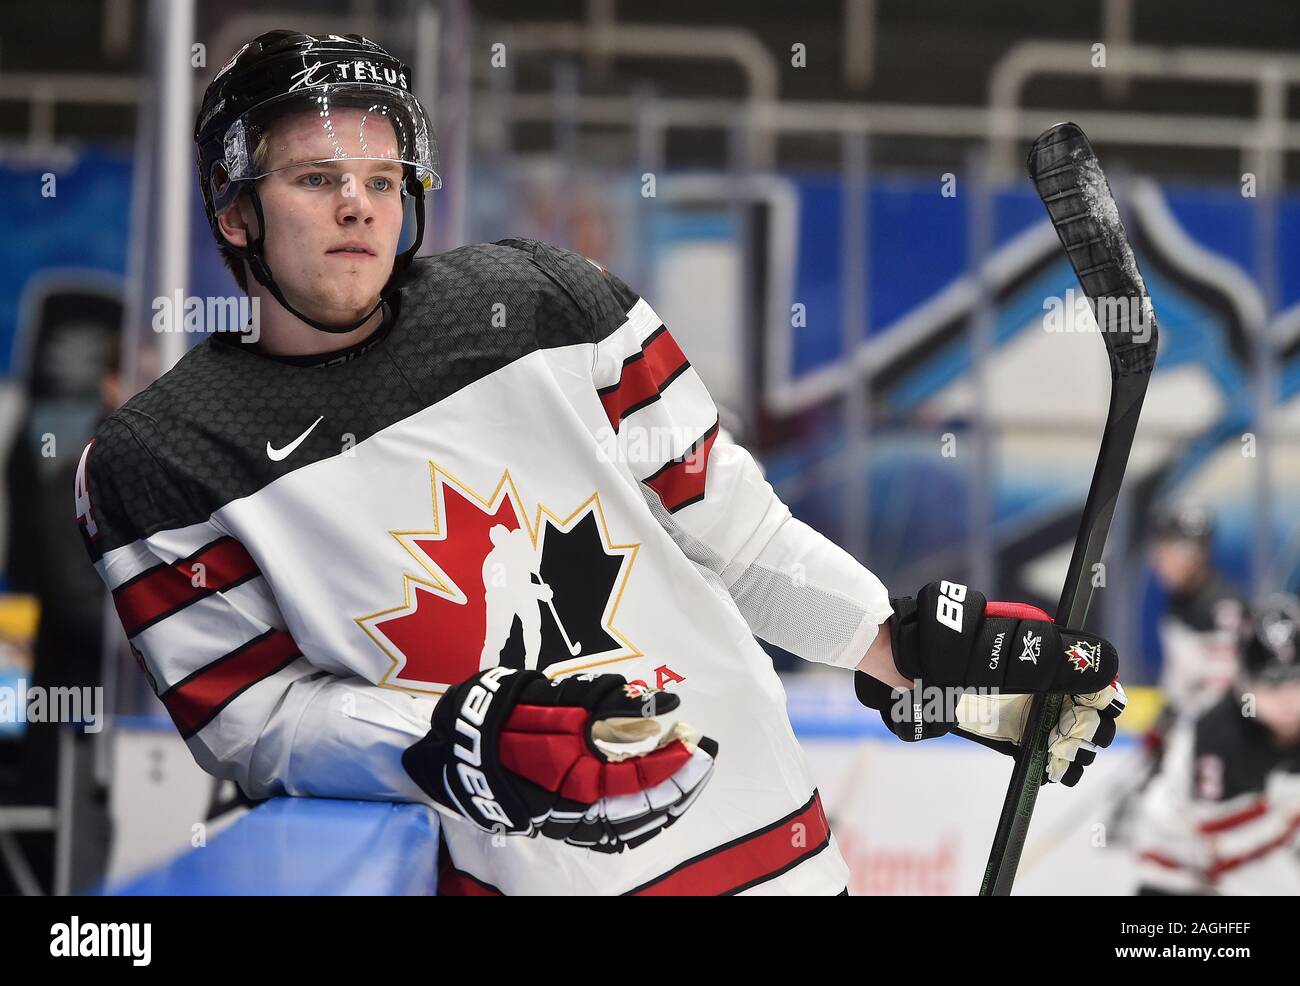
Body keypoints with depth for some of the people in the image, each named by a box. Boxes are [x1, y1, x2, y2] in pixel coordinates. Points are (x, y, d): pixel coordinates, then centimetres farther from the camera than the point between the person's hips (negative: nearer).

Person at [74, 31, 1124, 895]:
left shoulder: (542, 302, 1)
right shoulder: (154, 465, -3)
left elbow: (722, 517, 7)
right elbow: (250, 722, -7)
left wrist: (912, 649, 0)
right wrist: (464, 743, -22)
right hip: (496, 872, -2)